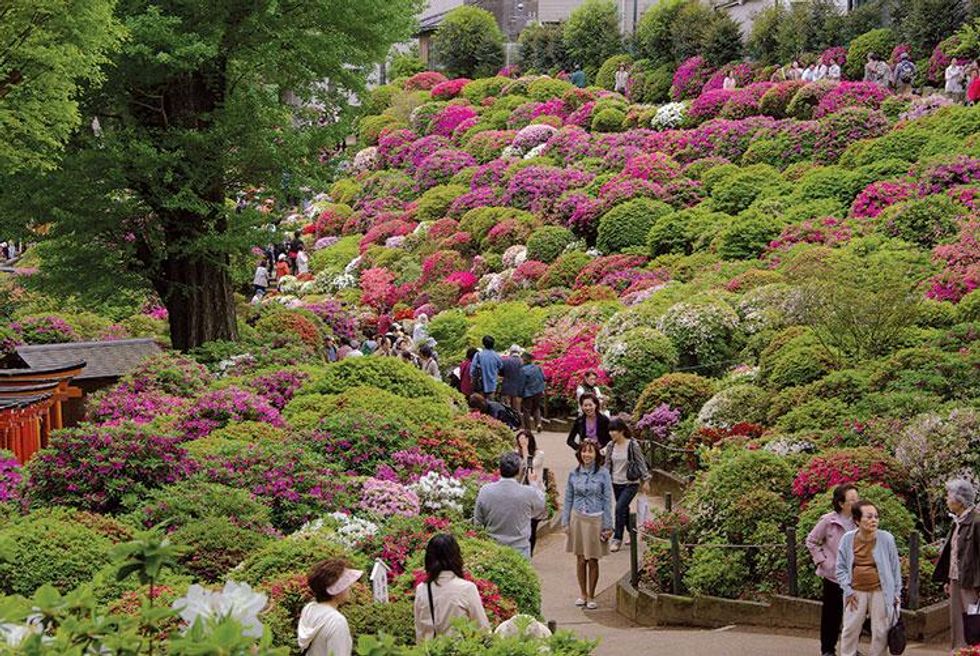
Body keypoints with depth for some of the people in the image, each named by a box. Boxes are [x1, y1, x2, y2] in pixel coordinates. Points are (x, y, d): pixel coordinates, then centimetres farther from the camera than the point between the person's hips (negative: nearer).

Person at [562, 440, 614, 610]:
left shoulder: (603, 473, -5)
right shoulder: (574, 474, 2)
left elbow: (608, 500, -3)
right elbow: (568, 499, 9)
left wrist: (607, 526, -6)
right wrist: (565, 522, 4)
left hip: (595, 520, -2)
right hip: (577, 519, 2)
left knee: (593, 560, 3)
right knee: (580, 559, 8)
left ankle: (591, 597, 15)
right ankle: (583, 595, 20)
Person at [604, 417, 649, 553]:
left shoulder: (633, 445, -13)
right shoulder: (611, 446, 1)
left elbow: (641, 463, -7)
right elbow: (607, 464, 10)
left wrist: (645, 480, -7)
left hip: (631, 483, -6)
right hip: (616, 483, 6)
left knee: (620, 508, -17)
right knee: (624, 510, 12)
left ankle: (617, 539, -11)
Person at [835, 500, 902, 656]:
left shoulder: (886, 538, -7)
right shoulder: (847, 539, -5)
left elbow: (895, 567, 1)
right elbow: (840, 567, 3)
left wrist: (896, 593, 2)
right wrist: (848, 590, -5)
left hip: (880, 592, -1)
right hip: (856, 592, 1)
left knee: (881, 631, 5)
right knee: (850, 629, 4)